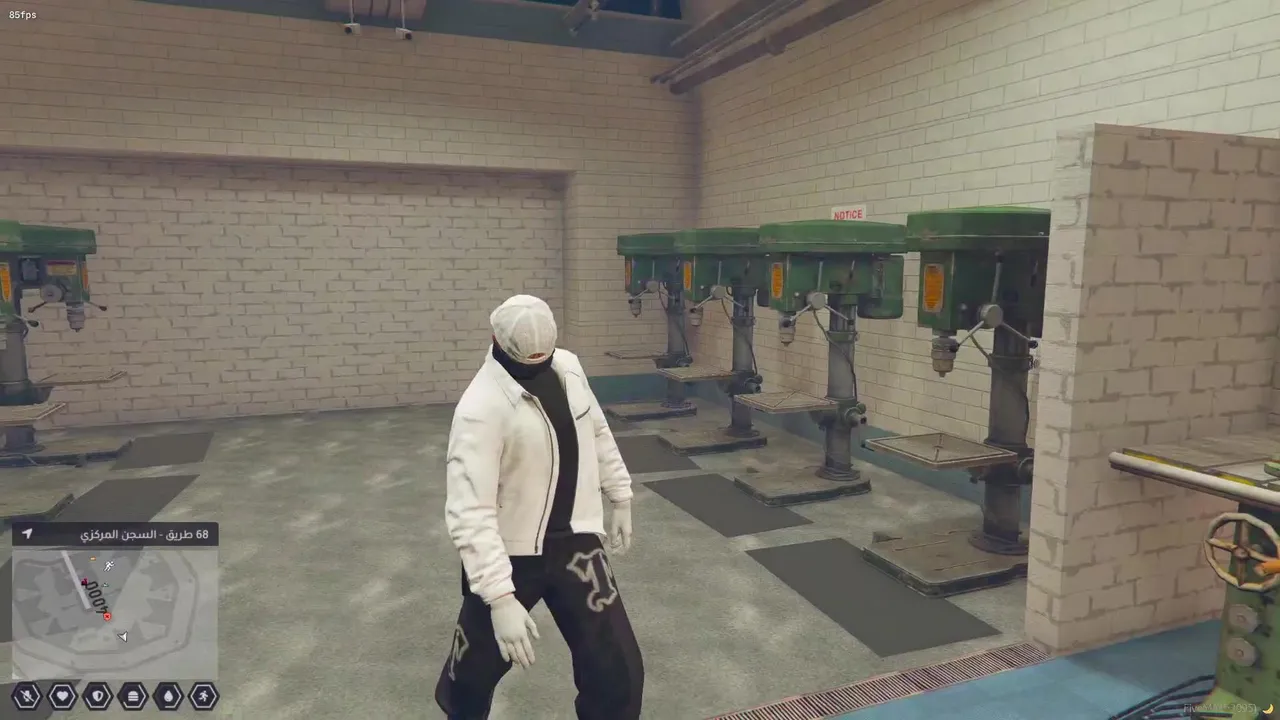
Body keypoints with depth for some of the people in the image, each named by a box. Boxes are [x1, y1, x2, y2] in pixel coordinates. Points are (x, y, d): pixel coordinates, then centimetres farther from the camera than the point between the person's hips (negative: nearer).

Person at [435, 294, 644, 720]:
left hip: (574, 541, 4)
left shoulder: (568, 366, -5)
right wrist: (500, 598, -33)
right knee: (472, 673, 18)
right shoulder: (481, 407, -25)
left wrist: (619, 496, 17)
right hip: (508, 553, -3)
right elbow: (470, 513, -29)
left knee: (618, 672, 2)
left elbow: (596, 432, 12)